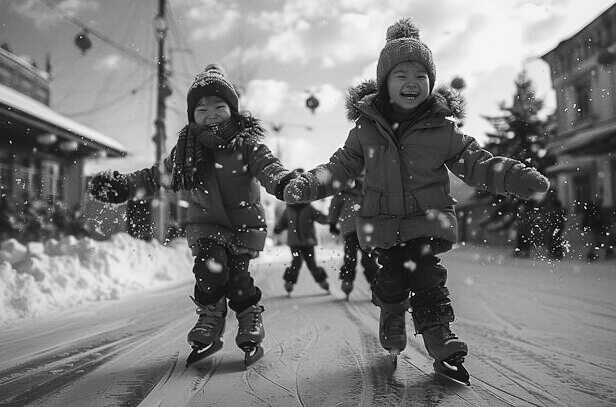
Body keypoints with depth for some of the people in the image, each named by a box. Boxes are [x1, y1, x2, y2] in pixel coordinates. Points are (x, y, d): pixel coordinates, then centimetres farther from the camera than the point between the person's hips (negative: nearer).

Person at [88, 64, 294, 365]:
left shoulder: (246, 142, -12)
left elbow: (266, 165, -26)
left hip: (245, 223, -2)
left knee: (236, 275, -10)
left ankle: (251, 322, 16)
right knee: (210, 266, -19)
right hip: (206, 224, 2)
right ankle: (209, 318, 7)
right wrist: (122, 185, -2)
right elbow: (157, 176, 7)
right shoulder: (187, 148, -2)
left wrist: (283, 182, -48)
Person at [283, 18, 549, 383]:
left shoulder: (442, 128, -2)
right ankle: (392, 325, 33)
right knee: (391, 277, 7)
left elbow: (476, 163, 2)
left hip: (428, 219, -1)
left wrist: (520, 178, -10)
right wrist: (306, 185, -8)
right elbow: (341, 167, 5)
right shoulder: (366, 127, 0)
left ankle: (440, 337, 7)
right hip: (383, 221, 1)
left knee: (427, 277, -7)